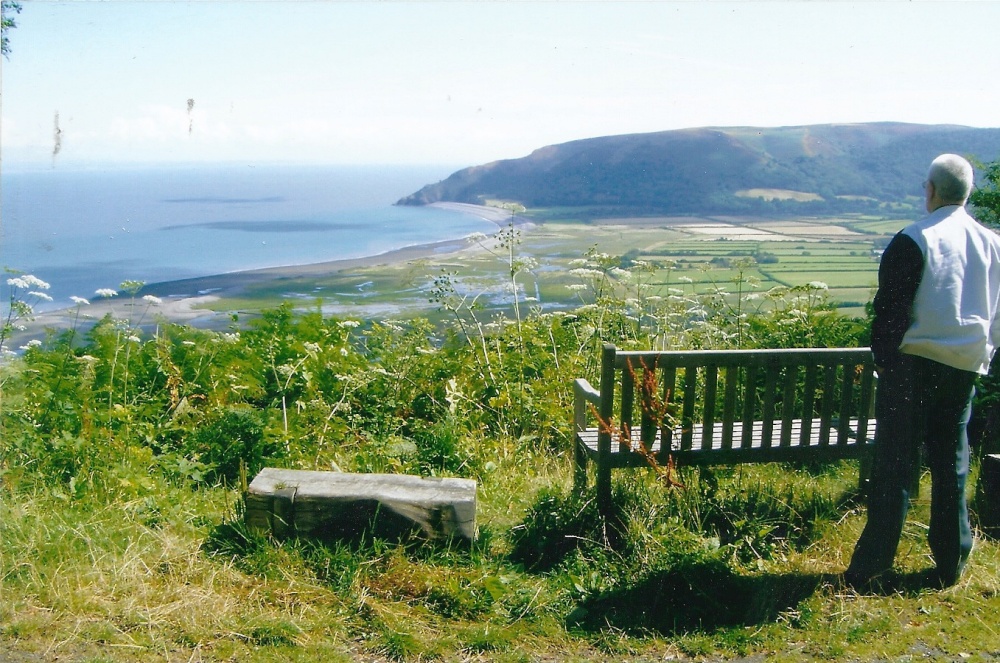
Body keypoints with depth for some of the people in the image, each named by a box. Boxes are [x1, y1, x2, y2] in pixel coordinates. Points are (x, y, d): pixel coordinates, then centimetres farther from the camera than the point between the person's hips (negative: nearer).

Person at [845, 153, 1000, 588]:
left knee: (895, 463, 0)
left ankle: (872, 562, 4)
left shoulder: (913, 241, -11)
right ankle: (950, 564, 21)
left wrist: (882, 358, -1)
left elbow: (889, 308, -12)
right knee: (951, 463, 13)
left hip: (914, 363, -5)